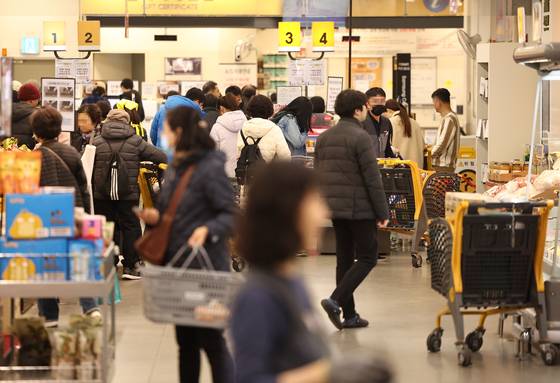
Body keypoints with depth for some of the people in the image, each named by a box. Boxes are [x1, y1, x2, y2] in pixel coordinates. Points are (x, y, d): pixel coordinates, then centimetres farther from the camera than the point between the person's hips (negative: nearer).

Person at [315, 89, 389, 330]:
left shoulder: (324, 138, 10)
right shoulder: (360, 137, -14)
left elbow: (318, 175, 14)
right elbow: (372, 179, -15)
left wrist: (322, 205, 21)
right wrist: (382, 213, -11)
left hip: (334, 208, 8)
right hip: (359, 208, -8)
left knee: (344, 259, 12)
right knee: (367, 258, 1)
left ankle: (349, 315, 13)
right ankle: (335, 301, -13)